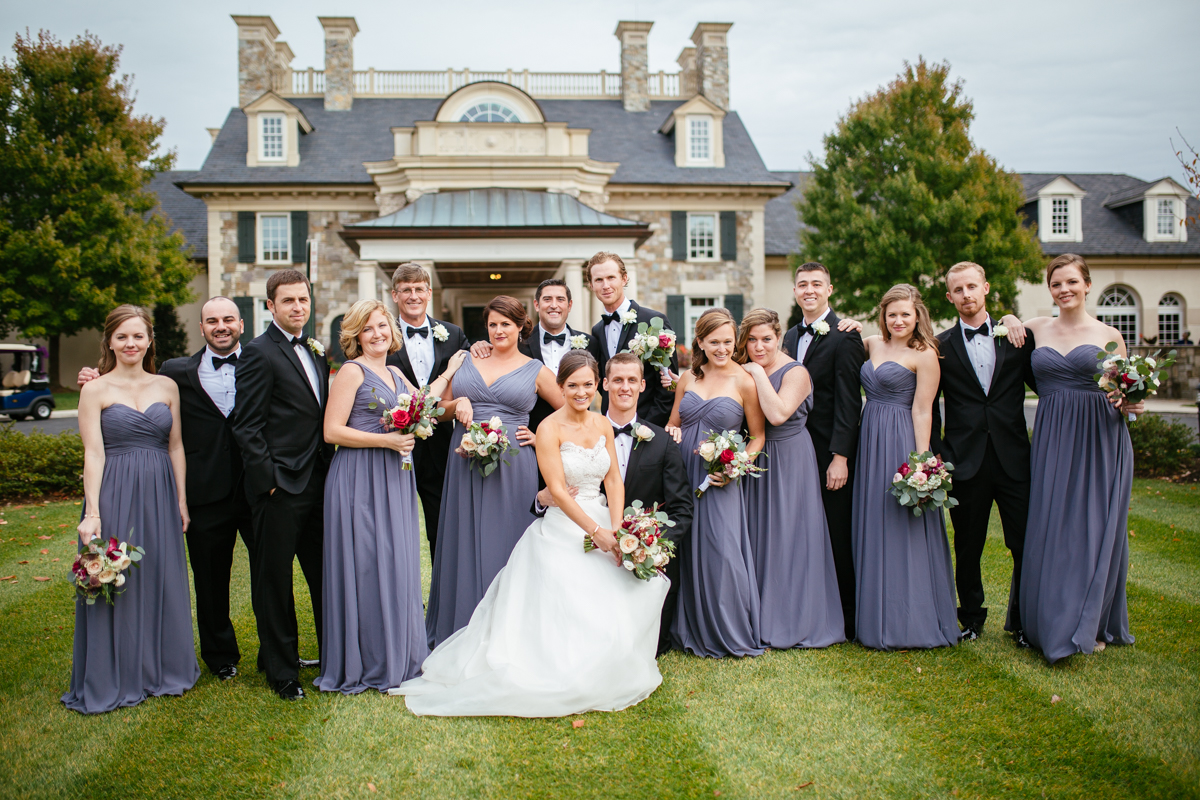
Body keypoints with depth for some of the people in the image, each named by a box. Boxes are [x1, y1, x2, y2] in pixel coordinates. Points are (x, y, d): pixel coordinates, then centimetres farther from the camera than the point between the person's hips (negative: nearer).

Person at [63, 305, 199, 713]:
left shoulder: (167, 386, 8)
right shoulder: (95, 390, -1)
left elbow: (176, 446, 9)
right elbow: (93, 453, -6)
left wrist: (181, 500, 5)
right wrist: (91, 512, -12)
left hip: (159, 495, 3)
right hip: (115, 495, -3)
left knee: (162, 580, 10)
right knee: (115, 583, 4)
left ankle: (163, 668, 26)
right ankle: (115, 678, 19)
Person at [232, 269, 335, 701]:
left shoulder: (316, 351, 14)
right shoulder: (258, 353, -9)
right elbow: (247, 426, -12)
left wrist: (330, 468, 10)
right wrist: (268, 479, -15)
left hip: (318, 483, 7)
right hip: (280, 487, -7)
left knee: (325, 575, 14)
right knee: (275, 581, 6)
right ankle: (281, 670, 20)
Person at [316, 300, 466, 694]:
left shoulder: (395, 373, 16)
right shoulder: (352, 371, -6)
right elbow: (332, 431, -12)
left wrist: (450, 371, 25)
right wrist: (386, 441, -15)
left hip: (394, 481, 7)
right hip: (361, 480, -7)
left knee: (397, 565, 10)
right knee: (364, 566, -2)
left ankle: (397, 658, 22)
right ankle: (362, 665, 11)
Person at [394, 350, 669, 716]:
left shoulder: (603, 425, 9)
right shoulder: (550, 429, -10)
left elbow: (613, 479, 7)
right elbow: (558, 490, -15)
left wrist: (616, 529, -9)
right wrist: (595, 530, -19)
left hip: (603, 525, 6)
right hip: (563, 531, -5)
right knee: (571, 610, -13)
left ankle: (608, 680, 12)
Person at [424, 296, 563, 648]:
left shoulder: (535, 371, 5)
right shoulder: (466, 362, 11)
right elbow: (440, 408, 17)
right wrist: (457, 404, -4)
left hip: (511, 467, -2)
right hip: (466, 465, 3)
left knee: (505, 543, 1)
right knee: (464, 542, 6)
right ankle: (463, 631, 17)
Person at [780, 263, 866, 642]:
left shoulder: (844, 337, -9)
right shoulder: (791, 336, 13)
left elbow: (848, 402, -14)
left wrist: (840, 457, -18)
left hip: (830, 453, -6)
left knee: (836, 537, 2)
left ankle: (845, 621, 16)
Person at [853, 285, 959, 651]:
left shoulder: (924, 355, -7)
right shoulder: (873, 345, 10)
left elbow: (922, 410, -11)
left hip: (901, 443, -7)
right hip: (870, 441, 7)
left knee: (902, 531, 0)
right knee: (872, 530, 11)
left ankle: (909, 622, 12)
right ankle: (877, 618, 23)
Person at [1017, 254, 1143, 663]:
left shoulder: (1109, 335, 5)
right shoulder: (1036, 328, 9)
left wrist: (1130, 404, -12)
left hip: (1100, 441, -1)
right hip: (1051, 441, 1)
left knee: (1095, 528, 3)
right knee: (1050, 529, 1)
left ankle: (1090, 625, 17)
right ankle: (1053, 622, 14)